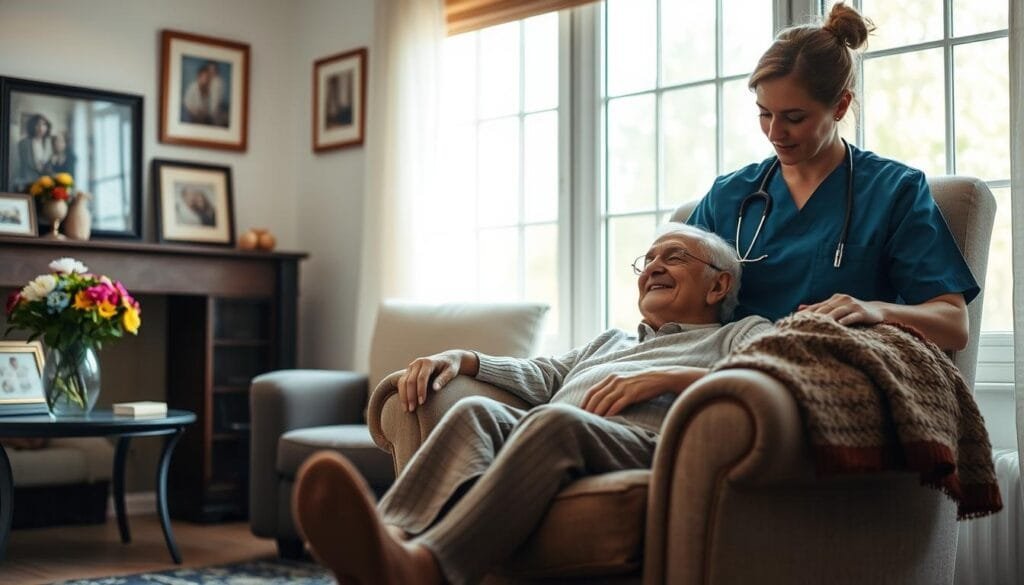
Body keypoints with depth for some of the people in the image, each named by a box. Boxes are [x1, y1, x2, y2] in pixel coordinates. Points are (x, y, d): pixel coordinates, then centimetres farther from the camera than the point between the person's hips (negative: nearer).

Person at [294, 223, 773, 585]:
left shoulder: (742, 335, 27)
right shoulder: (609, 341, 43)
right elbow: (541, 376, 28)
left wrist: (666, 377, -8)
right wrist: (460, 358, 11)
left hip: (642, 443, -5)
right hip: (555, 437, 5)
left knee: (553, 420, -36)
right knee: (476, 412, -26)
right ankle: (390, 540, -55)